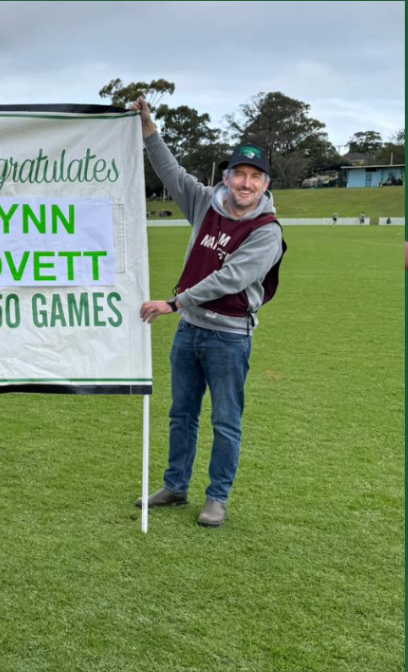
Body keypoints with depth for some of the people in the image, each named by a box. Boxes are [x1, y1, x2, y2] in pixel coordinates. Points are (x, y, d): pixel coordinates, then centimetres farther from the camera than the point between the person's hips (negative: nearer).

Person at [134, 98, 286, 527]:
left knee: (225, 422, 3)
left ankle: (217, 498, 15)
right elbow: (171, 171, 11)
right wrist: (148, 127, 3)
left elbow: (228, 280, -24)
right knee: (182, 414, 16)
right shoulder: (207, 204, 2)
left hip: (229, 336, -6)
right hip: (189, 328, 6)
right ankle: (175, 486, 30)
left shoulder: (267, 232, -15)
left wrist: (173, 303, -26)